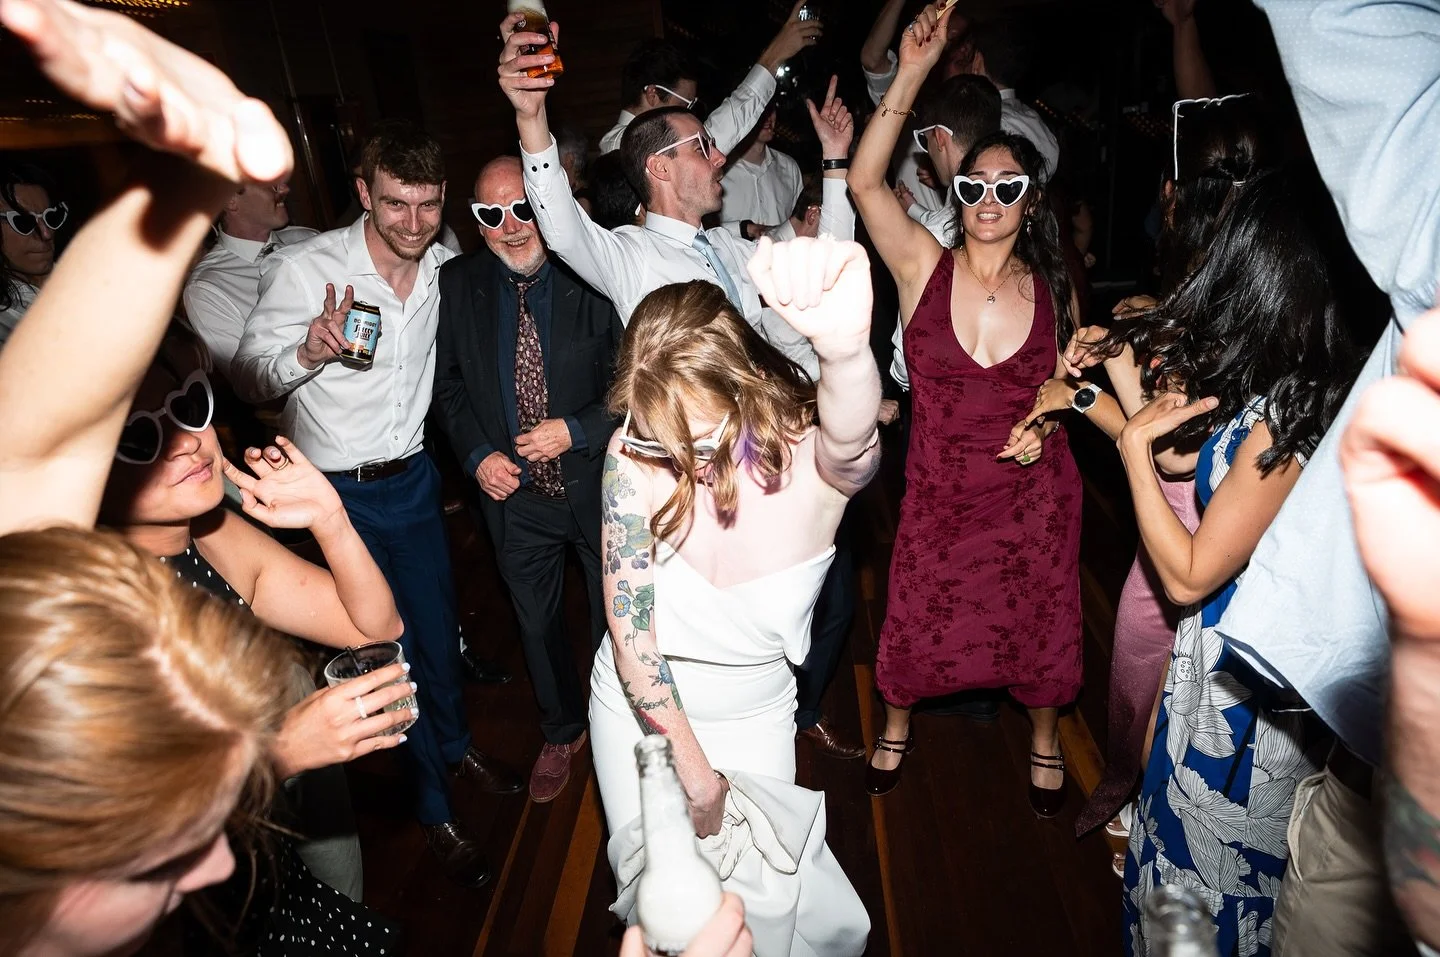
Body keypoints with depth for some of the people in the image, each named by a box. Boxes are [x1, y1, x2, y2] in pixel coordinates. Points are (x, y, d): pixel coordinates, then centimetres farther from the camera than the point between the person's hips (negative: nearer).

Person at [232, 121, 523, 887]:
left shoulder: (445, 265, -2)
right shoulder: (305, 268, -17)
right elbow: (248, 378, -13)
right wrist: (308, 352, -34)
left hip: (412, 475, 4)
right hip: (338, 493, -4)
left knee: (438, 622, 18)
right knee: (388, 647, 5)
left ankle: (455, 744, 47)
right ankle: (434, 809, 27)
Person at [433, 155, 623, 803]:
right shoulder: (458, 283, -5)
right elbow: (449, 386, 4)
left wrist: (575, 430, -23)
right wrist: (478, 455, -10)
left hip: (598, 485, -3)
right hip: (514, 491, 3)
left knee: (615, 618, 18)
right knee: (536, 625, 21)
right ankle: (561, 732, 48)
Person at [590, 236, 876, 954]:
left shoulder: (814, 464, -28)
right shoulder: (636, 455, -24)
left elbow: (853, 437, -55)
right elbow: (630, 632, -21)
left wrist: (845, 346, -77)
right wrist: (695, 771, -17)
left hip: (756, 719, -1)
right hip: (638, 710, 1)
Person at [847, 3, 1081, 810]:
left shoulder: (1053, 290, -3)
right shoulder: (924, 266, -9)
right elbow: (866, 181, -24)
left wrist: (1046, 421, -9)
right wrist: (913, 73, -29)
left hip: (1034, 496, 2)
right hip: (939, 492, -1)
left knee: (1037, 624, 18)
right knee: (916, 624, 14)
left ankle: (1045, 740, 49)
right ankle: (897, 727, 46)